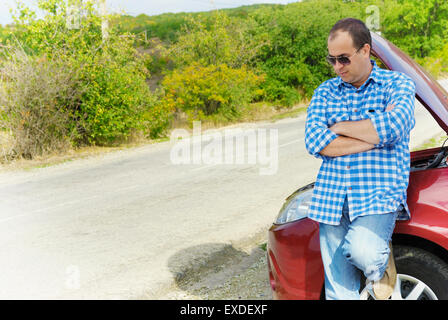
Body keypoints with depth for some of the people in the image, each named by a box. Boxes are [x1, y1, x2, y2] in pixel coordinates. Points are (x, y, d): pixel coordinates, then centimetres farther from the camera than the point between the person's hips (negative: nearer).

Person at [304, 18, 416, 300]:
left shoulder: (398, 84, 4)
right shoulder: (325, 92, 12)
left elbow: (393, 126, -17)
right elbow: (314, 142, -4)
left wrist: (340, 127, -4)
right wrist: (376, 139, -9)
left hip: (380, 194, -3)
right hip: (331, 198, 3)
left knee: (362, 251, -31)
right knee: (339, 292, 3)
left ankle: (381, 265, 3)